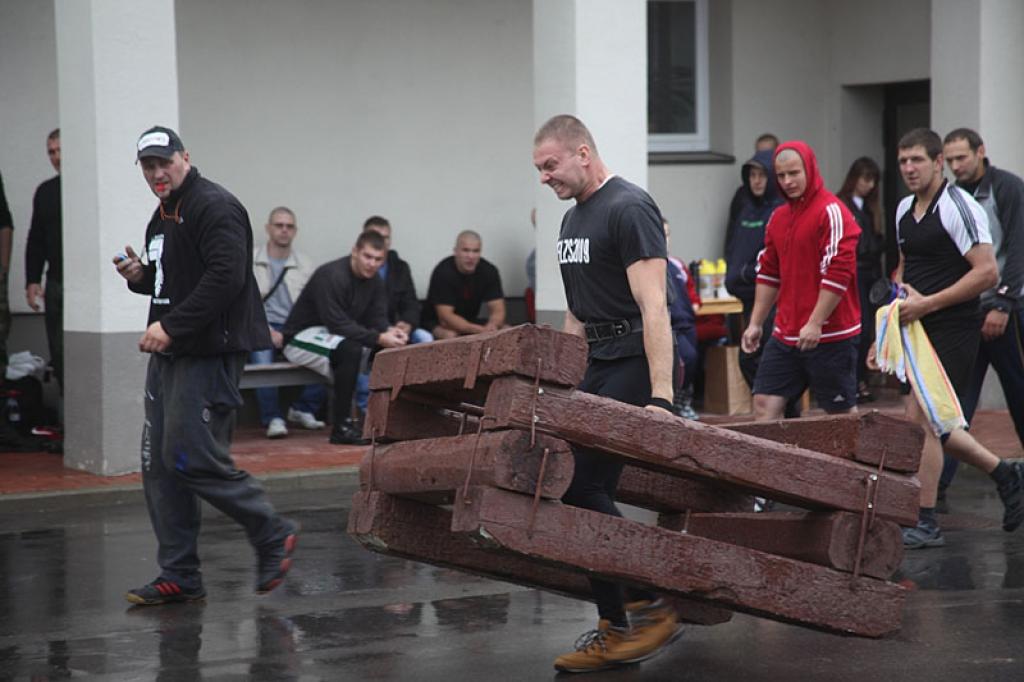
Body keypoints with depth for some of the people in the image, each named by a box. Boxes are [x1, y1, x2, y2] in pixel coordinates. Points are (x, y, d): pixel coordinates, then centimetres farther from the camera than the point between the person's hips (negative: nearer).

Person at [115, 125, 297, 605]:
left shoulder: (216, 207, -12)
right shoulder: (161, 218, 20)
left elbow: (224, 278, -22)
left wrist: (171, 325, -23)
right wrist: (139, 275, 7)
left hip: (209, 353, -10)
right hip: (168, 355, 10)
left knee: (192, 458, -13)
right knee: (159, 464, 7)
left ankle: (273, 534, 4)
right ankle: (179, 577, 12)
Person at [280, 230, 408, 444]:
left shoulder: (375, 282, 2)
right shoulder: (331, 276, -25)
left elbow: (377, 319, -1)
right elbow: (337, 324, -30)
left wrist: (389, 331, -25)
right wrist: (379, 338, -35)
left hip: (337, 335, 8)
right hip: (302, 337, -8)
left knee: (389, 346, -8)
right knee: (351, 349, -35)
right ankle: (341, 427, -30)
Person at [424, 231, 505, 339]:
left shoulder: (489, 271, -8)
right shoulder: (443, 272, -22)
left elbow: (498, 310, -10)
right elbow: (445, 317, -27)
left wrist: (492, 325, -36)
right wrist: (479, 330, -40)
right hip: (438, 325, -5)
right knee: (450, 335, -38)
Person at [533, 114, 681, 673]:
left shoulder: (629, 209, -15)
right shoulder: (572, 220, 16)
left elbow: (653, 306, -22)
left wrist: (659, 397, -28)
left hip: (634, 363, -10)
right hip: (595, 366, 10)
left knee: (584, 486, -16)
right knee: (575, 486, 5)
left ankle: (649, 608, -5)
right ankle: (617, 626, 13)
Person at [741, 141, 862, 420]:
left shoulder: (832, 212, -11)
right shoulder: (779, 217, 14)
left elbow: (838, 273, -18)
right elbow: (768, 273, 20)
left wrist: (815, 324, -21)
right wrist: (756, 323, 15)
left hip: (830, 335, -7)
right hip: (786, 335, 7)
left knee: (842, 413, 1)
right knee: (764, 404, 1)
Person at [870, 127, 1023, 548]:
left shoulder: (958, 207, -13)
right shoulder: (904, 210, 13)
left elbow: (987, 272, -19)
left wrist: (927, 303, -20)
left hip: (952, 330, -9)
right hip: (916, 332, 9)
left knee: (920, 421, -11)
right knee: (930, 425, 12)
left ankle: (925, 524, -4)